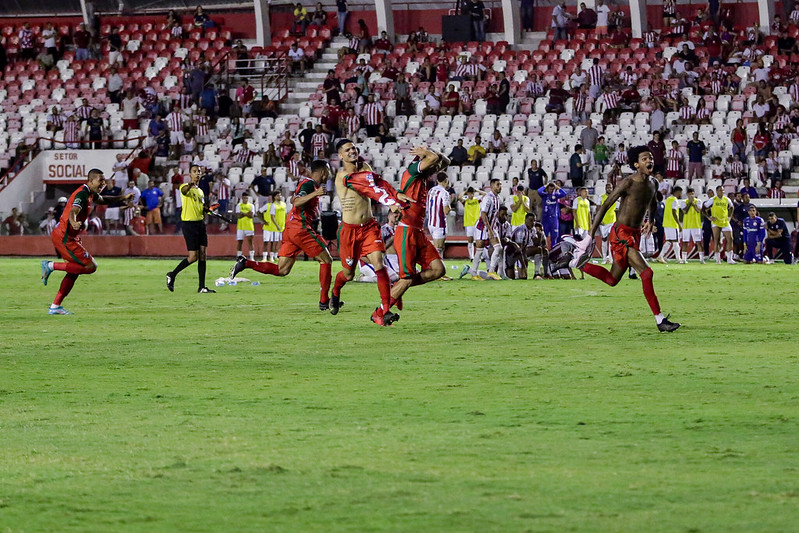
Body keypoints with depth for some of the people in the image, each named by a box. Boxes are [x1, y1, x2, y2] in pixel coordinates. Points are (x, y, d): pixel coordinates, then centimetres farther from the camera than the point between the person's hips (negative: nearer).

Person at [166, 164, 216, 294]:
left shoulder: (200, 191, 18)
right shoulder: (186, 187, -6)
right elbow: (184, 190, -33)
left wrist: (206, 210, 5)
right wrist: (190, 185, -57)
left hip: (200, 223, 7)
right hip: (189, 223, -7)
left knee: (202, 255, 2)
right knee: (193, 256, -10)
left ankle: (202, 287, 3)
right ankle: (172, 275, 9)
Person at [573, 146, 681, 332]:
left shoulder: (653, 184, 8)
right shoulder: (628, 184, -15)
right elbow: (604, 207, -13)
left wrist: (650, 220, 18)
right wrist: (590, 237, -14)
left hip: (635, 235, 9)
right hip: (621, 235, -9)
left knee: (612, 280, 18)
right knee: (646, 273, -18)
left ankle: (579, 263, 36)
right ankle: (660, 320, -16)